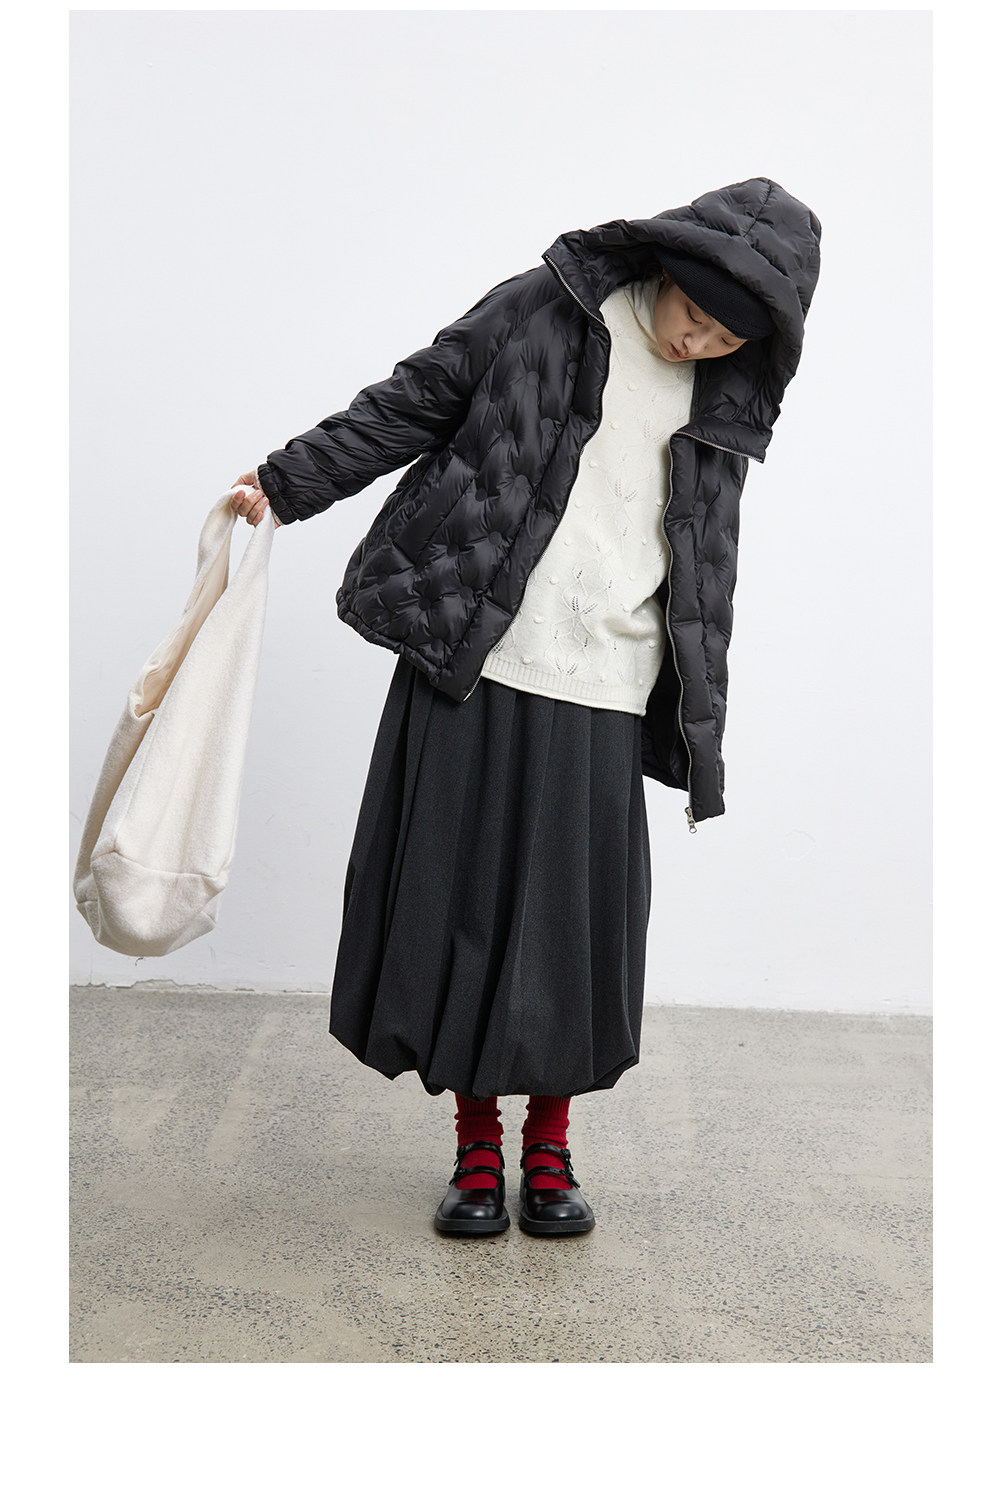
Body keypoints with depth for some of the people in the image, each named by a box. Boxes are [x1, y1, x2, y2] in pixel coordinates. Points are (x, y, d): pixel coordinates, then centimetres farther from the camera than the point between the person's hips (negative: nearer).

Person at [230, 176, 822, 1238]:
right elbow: (406, 409, 5)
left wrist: (697, 720, 18)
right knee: (460, 898, 3)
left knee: (577, 919, 3)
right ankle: (477, 1146, 19)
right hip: (473, 670, -2)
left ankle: (549, 1147, 23)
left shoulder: (727, 404, 11)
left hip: (604, 696, 2)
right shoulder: (540, 313, 1)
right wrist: (286, 484, -1)